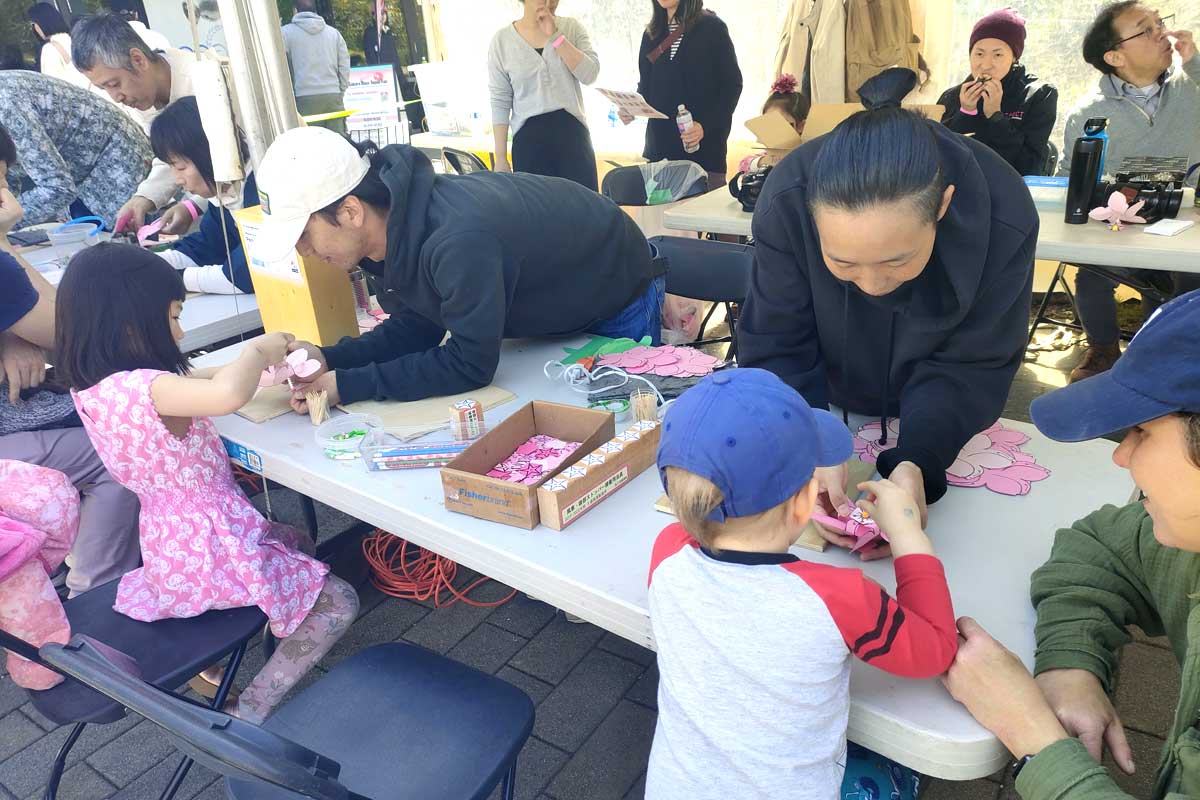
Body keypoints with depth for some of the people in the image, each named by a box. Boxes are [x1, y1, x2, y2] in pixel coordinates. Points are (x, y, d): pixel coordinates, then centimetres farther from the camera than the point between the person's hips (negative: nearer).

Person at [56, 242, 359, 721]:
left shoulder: (91, 386, -1)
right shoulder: (138, 389, -31)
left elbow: (193, 382, 12)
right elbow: (228, 395, -49)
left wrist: (258, 365, -2)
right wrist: (257, 351, -27)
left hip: (169, 542, 9)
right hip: (210, 552, -9)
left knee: (297, 541, 30)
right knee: (338, 604, 4)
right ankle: (250, 714, 3)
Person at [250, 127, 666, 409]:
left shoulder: (456, 241, -44)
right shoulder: (393, 221, -16)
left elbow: (469, 366, -37)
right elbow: (415, 327, -6)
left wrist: (347, 385, -33)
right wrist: (328, 359, -21)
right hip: (546, 310, 8)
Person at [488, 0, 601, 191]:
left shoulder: (571, 28, 5)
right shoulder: (502, 40, 1)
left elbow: (589, 74, -8)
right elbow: (500, 102, 1)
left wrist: (555, 36, -14)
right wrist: (500, 157, -1)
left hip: (572, 133, 1)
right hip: (529, 139, -1)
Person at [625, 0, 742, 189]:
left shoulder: (712, 27, -1)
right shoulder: (651, 33, 14)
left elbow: (732, 85, -5)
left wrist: (706, 125, -18)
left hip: (705, 146, -4)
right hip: (659, 145, 4)